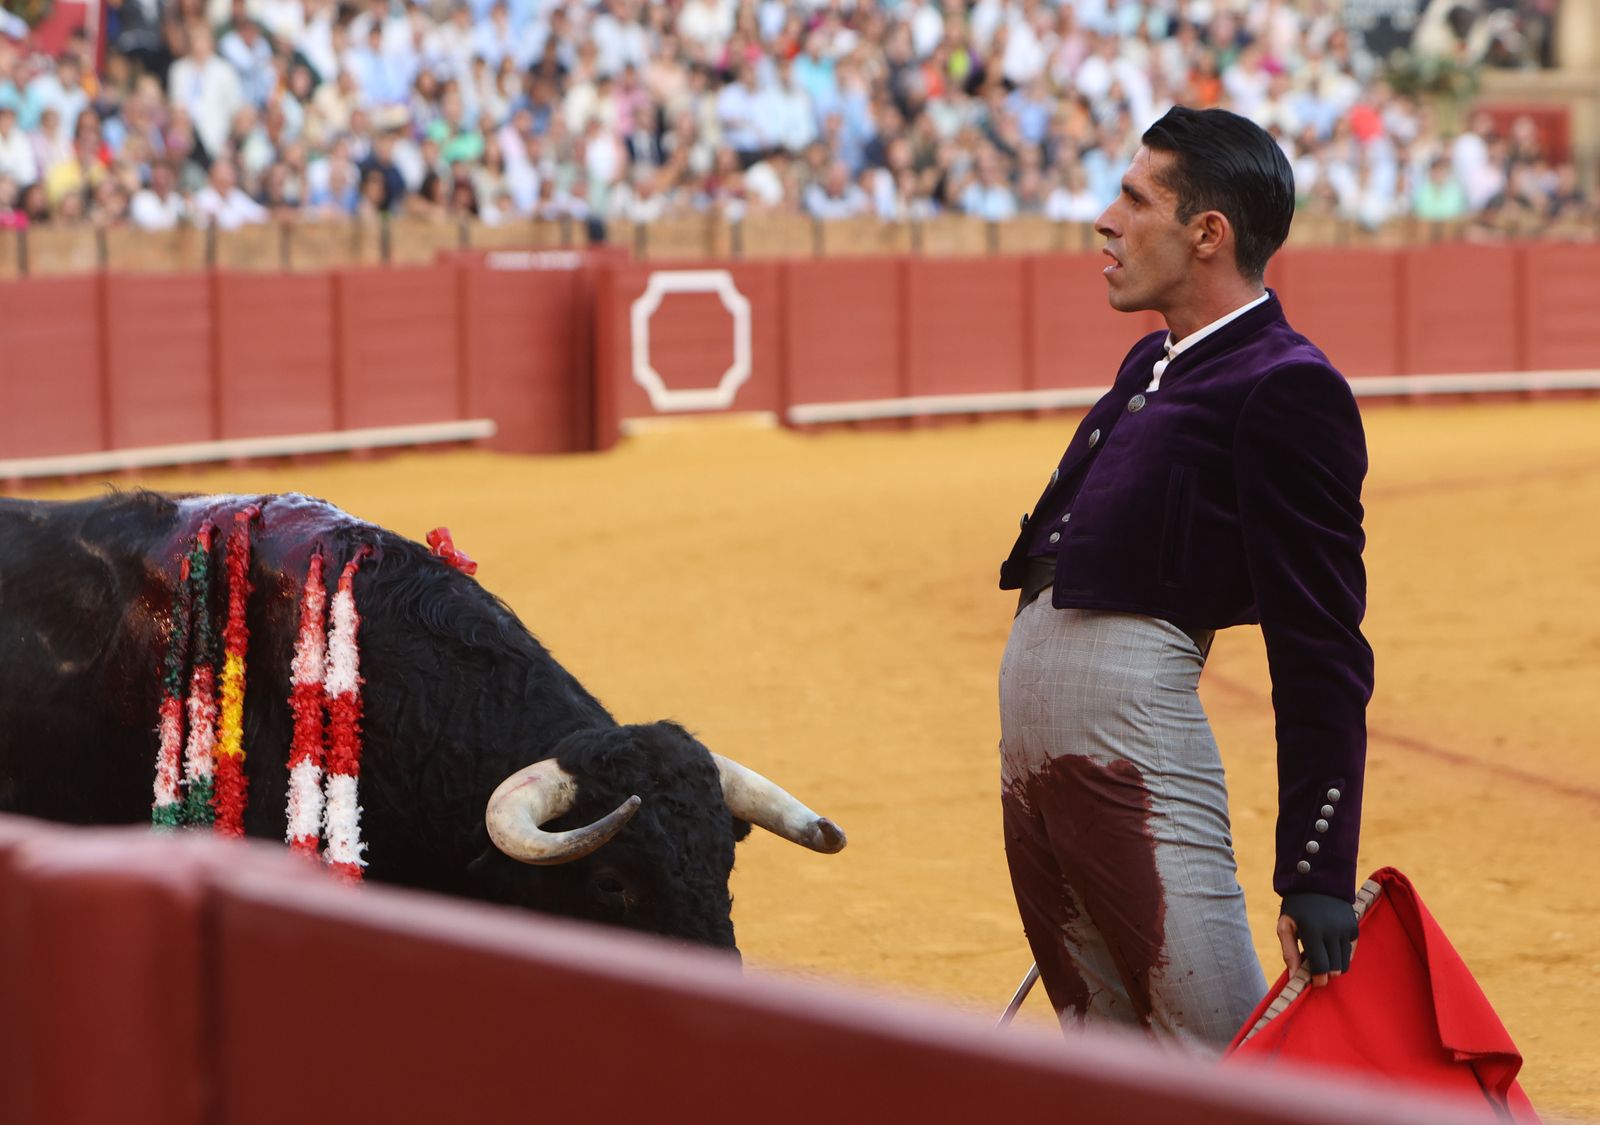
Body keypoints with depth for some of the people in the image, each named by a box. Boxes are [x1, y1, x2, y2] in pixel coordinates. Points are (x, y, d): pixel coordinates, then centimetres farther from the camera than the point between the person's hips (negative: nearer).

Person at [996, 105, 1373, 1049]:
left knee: (1231, 1057, -12)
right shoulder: (1155, 364, 19)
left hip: (1135, 728, -9)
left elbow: (1322, 653, -14)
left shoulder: (1288, 389, -10)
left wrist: (1318, 877, -19)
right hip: (1033, 741, 9)